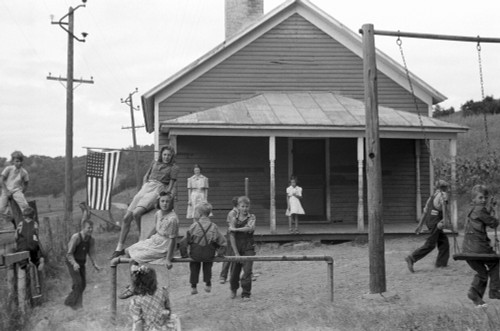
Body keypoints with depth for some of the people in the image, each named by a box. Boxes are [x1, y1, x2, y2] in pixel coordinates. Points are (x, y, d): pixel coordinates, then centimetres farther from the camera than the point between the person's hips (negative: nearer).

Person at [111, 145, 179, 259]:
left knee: (136, 213, -30)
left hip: (158, 191, -6)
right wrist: (144, 186, 11)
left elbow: (170, 185, -1)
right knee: (126, 218, -5)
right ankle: (119, 248, 3)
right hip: (145, 189, 6)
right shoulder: (155, 163, 20)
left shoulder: (174, 168, 4)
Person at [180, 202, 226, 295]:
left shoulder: (194, 226, -11)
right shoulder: (213, 227, -5)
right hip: (209, 255, 2)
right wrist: (220, 253, 10)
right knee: (207, 266, 27)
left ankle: (193, 286, 21)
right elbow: (222, 242, -2)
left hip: (195, 253, -1)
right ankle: (208, 284, 27)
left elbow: (184, 241, -10)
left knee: (194, 267, 21)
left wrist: (184, 254, 2)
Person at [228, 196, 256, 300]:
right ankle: (233, 290, 35)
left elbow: (250, 228, -19)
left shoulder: (251, 217, 1)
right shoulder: (234, 219, -1)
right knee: (235, 271, 8)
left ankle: (246, 294, 0)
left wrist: (234, 229, -16)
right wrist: (236, 253, -11)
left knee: (247, 271, -10)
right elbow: (232, 237, -6)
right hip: (237, 248, 1)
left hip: (248, 249, -1)